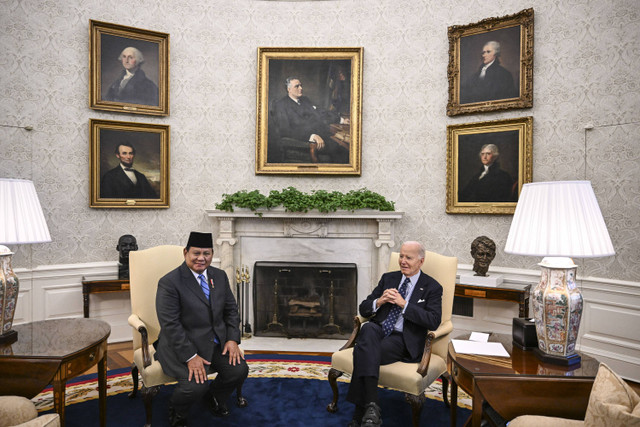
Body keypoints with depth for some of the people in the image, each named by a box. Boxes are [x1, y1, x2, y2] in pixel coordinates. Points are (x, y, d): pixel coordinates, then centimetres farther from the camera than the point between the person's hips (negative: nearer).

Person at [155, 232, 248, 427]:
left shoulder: (220, 276, 4)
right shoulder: (169, 282, -15)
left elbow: (231, 309, 10)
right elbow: (170, 325, -19)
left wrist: (232, 339, -4)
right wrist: (190, 356, -23)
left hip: (217, 342, 6)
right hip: (182, 346, -5)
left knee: (239, 370, -12)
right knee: (197, 385, -25)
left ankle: (214, 397, 23)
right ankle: (176, 410, 13)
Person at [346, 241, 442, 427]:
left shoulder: (432, 287, 5)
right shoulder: (388, 278, 17)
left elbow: (434, 321, -10)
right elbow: (363, 309, 15)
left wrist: (404, 304, -15)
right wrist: (379, 301, -8)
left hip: (403, 339, -3)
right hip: (379, 330, 4)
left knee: (363, 351, -31)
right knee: (368, 329, -35)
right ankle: (371, 405, -37)